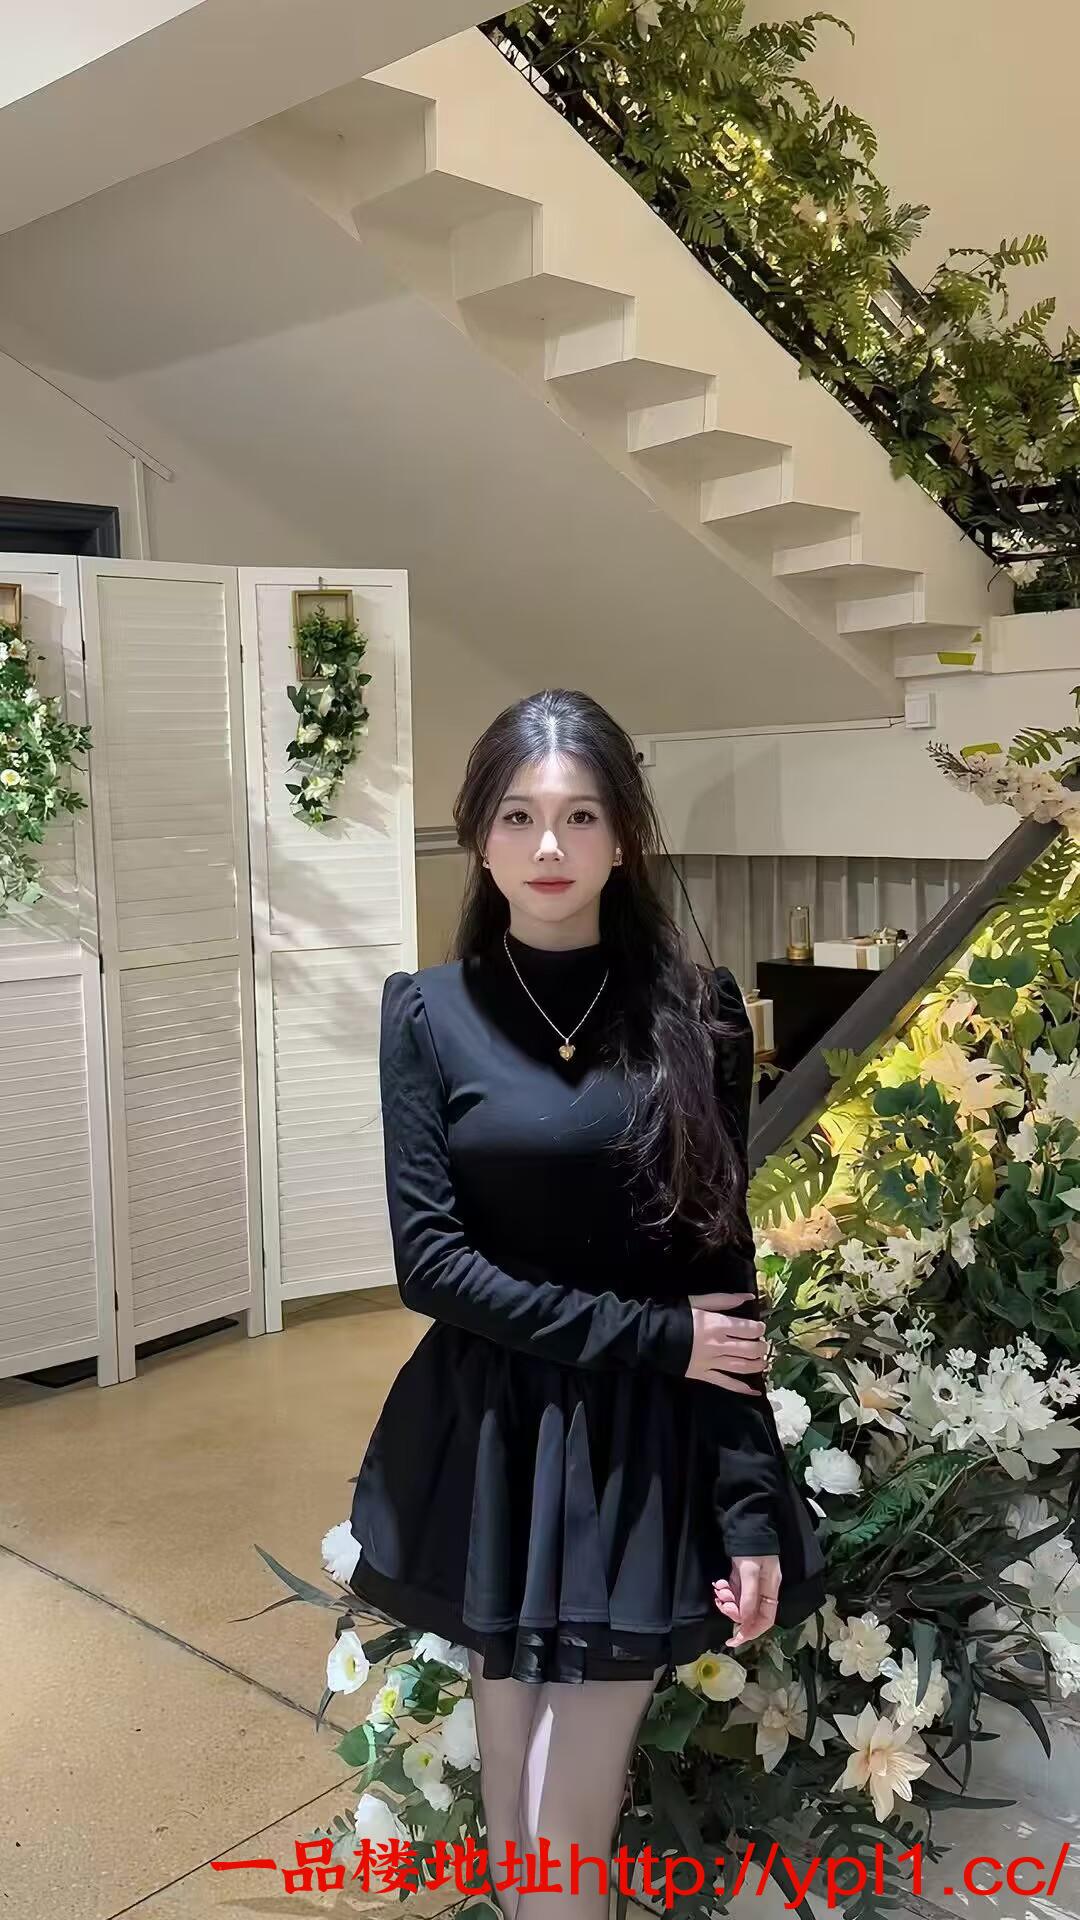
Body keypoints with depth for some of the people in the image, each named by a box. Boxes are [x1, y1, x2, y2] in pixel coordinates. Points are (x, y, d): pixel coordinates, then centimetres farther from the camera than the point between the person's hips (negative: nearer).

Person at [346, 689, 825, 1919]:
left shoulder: (695, 1014, -4)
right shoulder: (430, 1013, -4)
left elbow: (725, 1265, -3)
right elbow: (430, 1259, -10)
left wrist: (753, 1506, -6)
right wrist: (649, 1334, -15)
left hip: (648, 1448, 0)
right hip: (489, 1440, 1)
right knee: (509, 1796, 16)